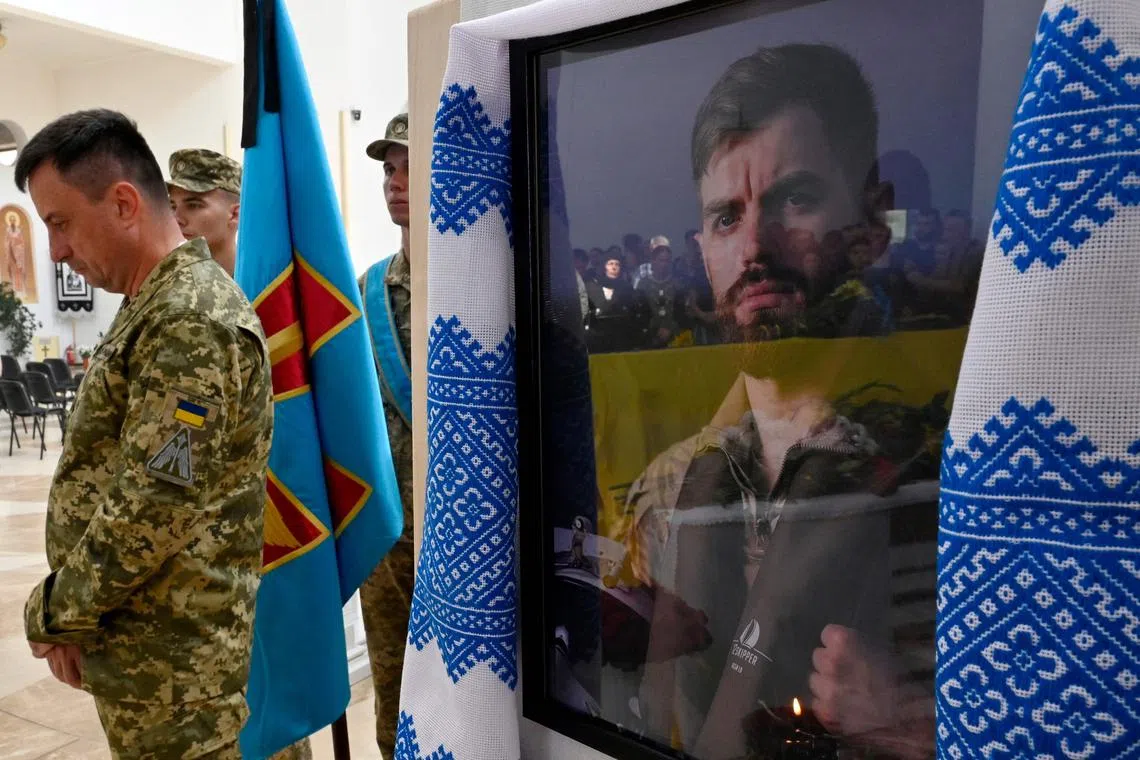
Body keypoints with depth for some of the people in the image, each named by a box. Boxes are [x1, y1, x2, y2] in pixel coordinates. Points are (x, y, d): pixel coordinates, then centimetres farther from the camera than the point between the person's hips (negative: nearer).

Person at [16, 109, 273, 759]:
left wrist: (54, 613, -9)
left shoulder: (190, 322, -22)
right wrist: (73, 614, 8)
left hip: (172, 659, -9)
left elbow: (153, 510, -24)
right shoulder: (157, 307, 11)